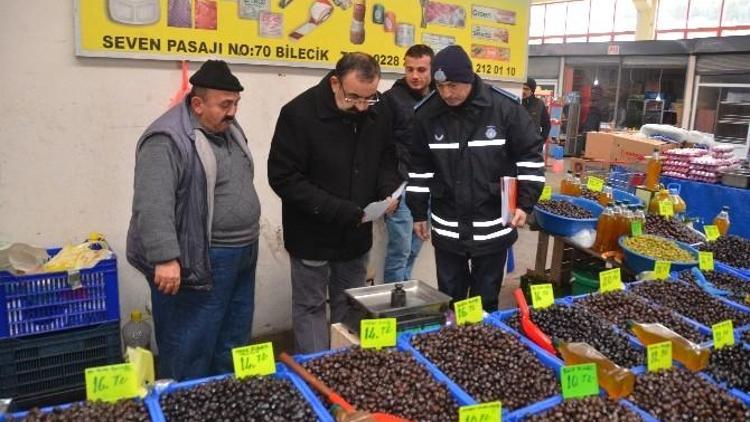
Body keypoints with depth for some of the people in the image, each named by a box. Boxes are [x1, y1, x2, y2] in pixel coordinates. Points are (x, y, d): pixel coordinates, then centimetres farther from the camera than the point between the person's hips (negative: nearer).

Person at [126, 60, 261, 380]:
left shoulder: (228, 129, 11)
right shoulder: (168, 140, -17)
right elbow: (153, 204, -27)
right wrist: (165, 258, -34)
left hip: (240, 259, 9)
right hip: (200, 264, -9)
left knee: (233, 347, 20)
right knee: (191, 352, 4)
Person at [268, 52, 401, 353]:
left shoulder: (380, 111, -4)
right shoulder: (299, 113, -20)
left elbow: (386, 158, 11)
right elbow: (283, 177, -19)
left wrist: (389, 190, -11)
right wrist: (335, 210, -24)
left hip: (357, 234, 5)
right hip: (312, 235, -4)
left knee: (351, 306, 17)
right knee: (310, 306, 7)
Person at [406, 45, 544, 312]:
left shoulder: (505, 108, -12)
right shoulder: (426, 113, -4)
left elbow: (530, 155, -3)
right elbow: (419, 165, 6)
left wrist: (525, 203, -10)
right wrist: (419, 213, 8)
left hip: (493, 226, -2)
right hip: (446, 228, 2)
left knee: (486, 299, 13)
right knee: (449, 298, 15)